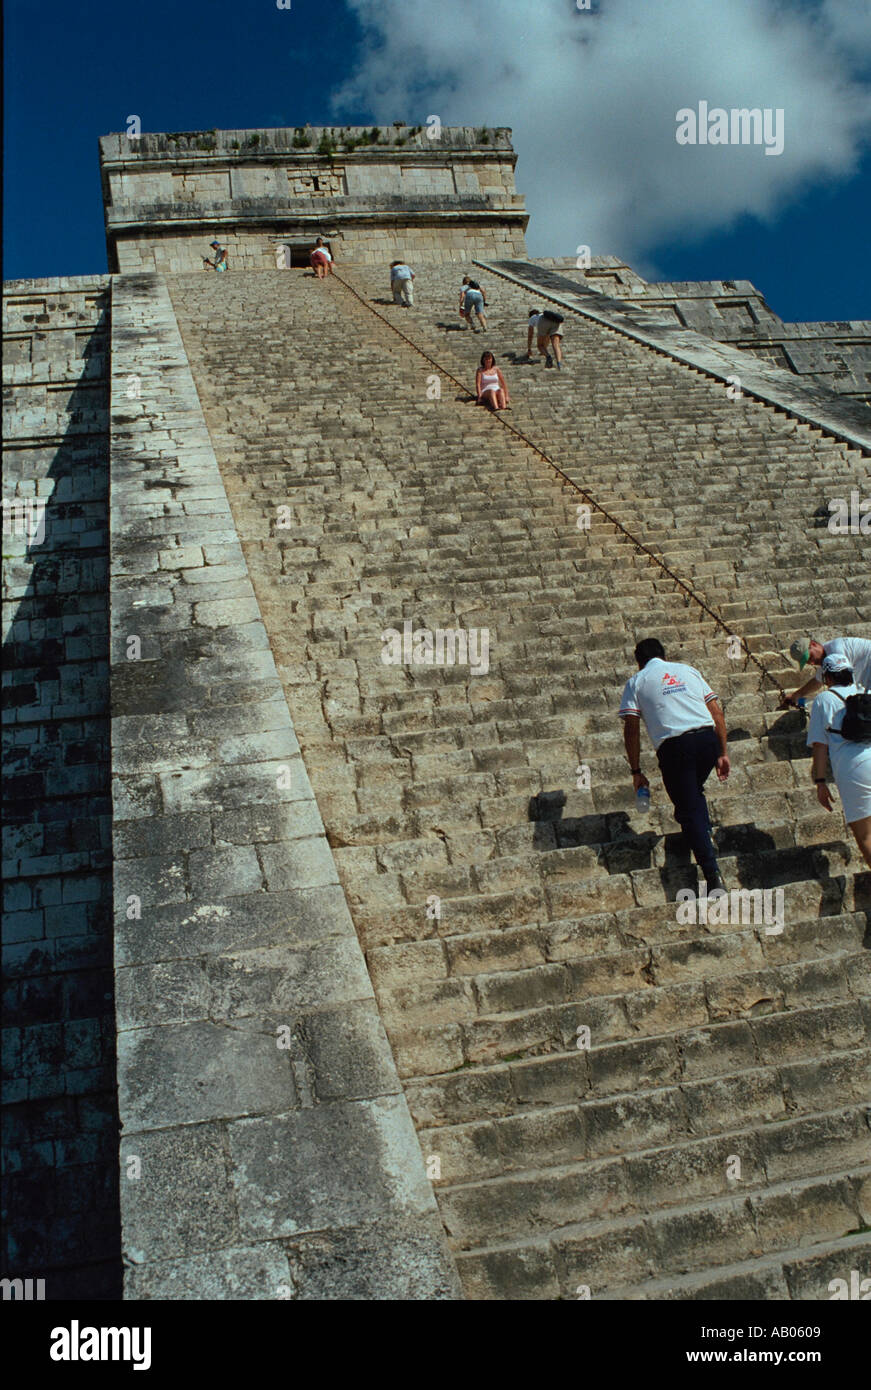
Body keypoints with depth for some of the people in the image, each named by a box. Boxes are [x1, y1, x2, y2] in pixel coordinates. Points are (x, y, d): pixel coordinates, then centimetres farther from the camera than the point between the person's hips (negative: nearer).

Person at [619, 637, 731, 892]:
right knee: (695, 792, 33)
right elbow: (717, 713, 16)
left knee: (689, 810, 0)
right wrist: (722, 754, 18)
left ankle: (713, 876, -10)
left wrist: (636, 772, 11)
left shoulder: (636, 682, 15)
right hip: (708, 739, 4)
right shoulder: (688, 670, 24)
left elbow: (631, 730, 6)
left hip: (674, 746, -3)